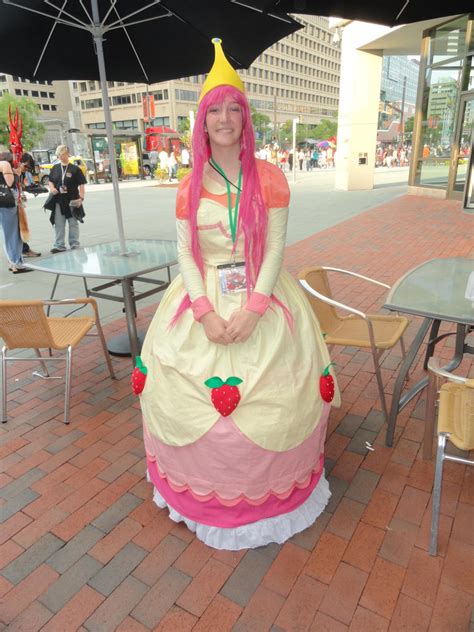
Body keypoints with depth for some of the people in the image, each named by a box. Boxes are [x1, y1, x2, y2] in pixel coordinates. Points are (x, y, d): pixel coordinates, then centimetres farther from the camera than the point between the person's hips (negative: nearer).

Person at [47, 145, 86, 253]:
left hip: (72, 200, -4)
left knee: (73, 223, 6)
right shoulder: (55, 168, 9)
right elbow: (50, 181, 17)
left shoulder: (75, 169, -3)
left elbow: (81, 184, -5)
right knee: (58, 224, 5)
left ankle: (75, 244, 15)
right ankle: (59, 245, 12)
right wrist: (52, 188, -5)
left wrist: (81, 197, -13)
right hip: (58, 201, 4)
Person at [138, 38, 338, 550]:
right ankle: (205, 489, 26)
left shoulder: (269, 179, 0)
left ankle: (268, 488, 24)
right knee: (185, 390, 0)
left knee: (272, 394, -3)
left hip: (260, 297, -1)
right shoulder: (190, 186, 5)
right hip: (203, 297, 2)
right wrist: (205, 312, -13)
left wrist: (252, 308, -17)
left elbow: (275, 247, -5)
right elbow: (185, 253, 2)